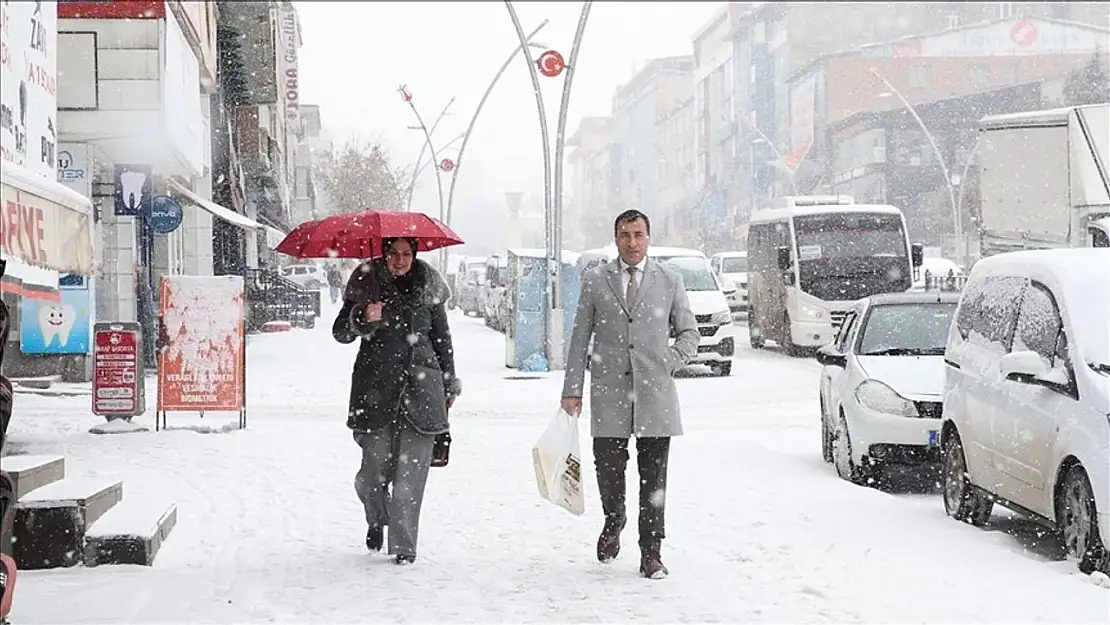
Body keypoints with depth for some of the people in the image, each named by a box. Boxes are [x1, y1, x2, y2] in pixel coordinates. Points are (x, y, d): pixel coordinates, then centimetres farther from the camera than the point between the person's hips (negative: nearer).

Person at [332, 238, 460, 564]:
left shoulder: (428, 286, 9)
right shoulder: (367, 283, 3)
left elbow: (442, 337, 19)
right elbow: (340, 333, 2)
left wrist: (449, 383, 19)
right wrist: (361, 319, -19)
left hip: (420, 383, 1)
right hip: (376, 386, -1)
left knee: (412, 468, -6)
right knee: (377, 465, -3)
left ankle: (403, 545, 0)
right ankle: (376, 519, 29)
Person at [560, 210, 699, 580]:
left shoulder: (669, 281, 8)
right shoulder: (594, 281, 7)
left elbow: (689, 332, 14)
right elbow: (580, 338, 8)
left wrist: (669, 365, -1)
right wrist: (572, 389, 3)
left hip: (655, 393, 0)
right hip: (609, 391, 0)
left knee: (653, 477, 1)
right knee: (608, 468, -1)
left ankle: (651, 553, 9)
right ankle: (613, 524, 30)